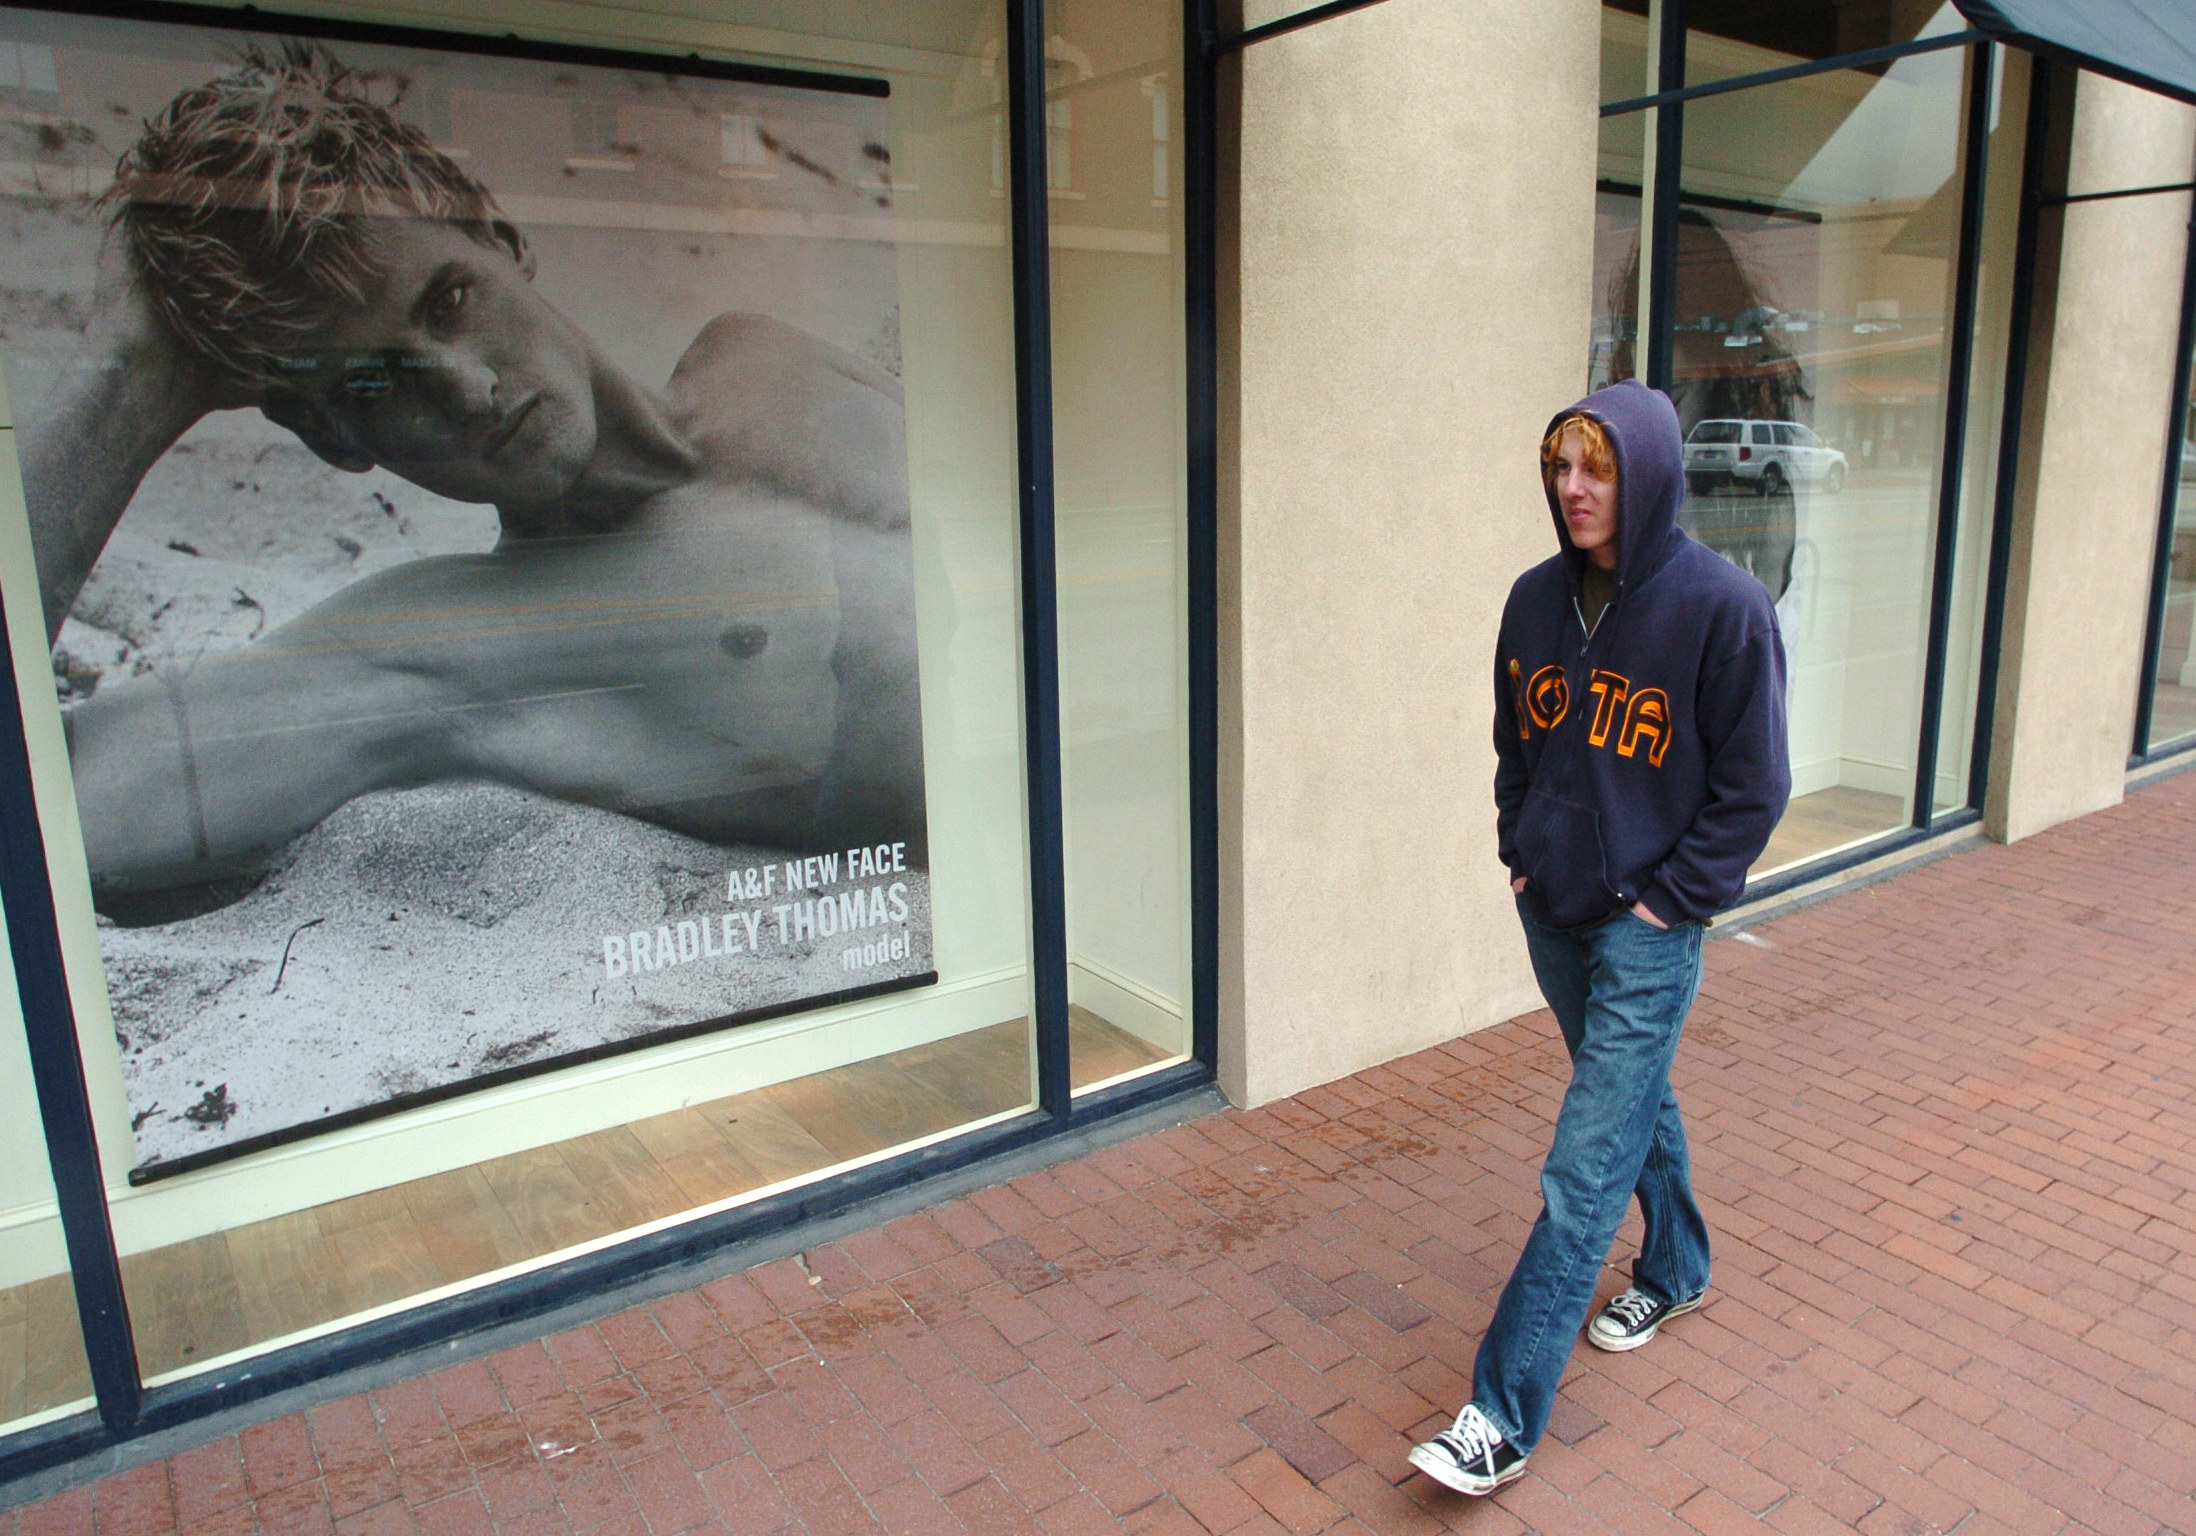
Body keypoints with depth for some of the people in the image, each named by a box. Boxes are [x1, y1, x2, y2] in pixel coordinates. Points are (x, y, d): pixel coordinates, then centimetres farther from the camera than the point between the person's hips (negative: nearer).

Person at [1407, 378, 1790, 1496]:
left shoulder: (1721, 606, -14)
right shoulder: (1537, 599, 2)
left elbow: (1752, 785, -9)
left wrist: (1671, 895, -11)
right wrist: (1518, 848, 7)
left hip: (1647, 924, -6)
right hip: (1551, 910, 6)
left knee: (1585, 1165, -6)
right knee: (1634, 1099, 24)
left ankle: (1505, 1412, 0)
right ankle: (1676, 1271, 49)